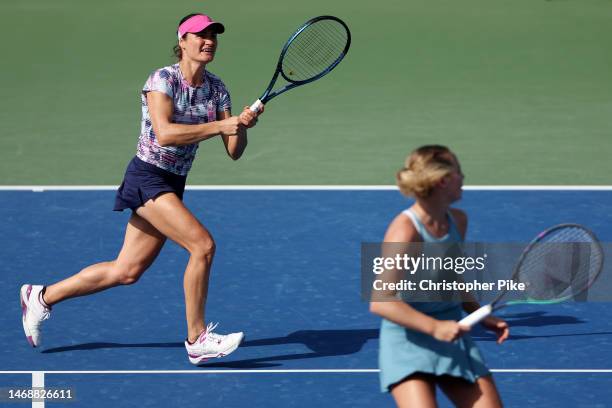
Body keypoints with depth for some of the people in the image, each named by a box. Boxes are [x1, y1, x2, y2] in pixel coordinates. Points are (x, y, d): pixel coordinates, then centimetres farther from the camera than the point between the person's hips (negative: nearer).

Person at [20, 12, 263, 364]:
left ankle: (42, 297, 26)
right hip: (147, 179, -8)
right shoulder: (162, 80, -13)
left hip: (173, 186, 8)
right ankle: (197, 339, -10)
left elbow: (234, 152, 3)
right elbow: (164, 133, -29)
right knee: (203, 245, -21)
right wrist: (219, 126, -30)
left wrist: (243, 127, -19)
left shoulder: (216, 89, 6)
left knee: (126, 272, 11)